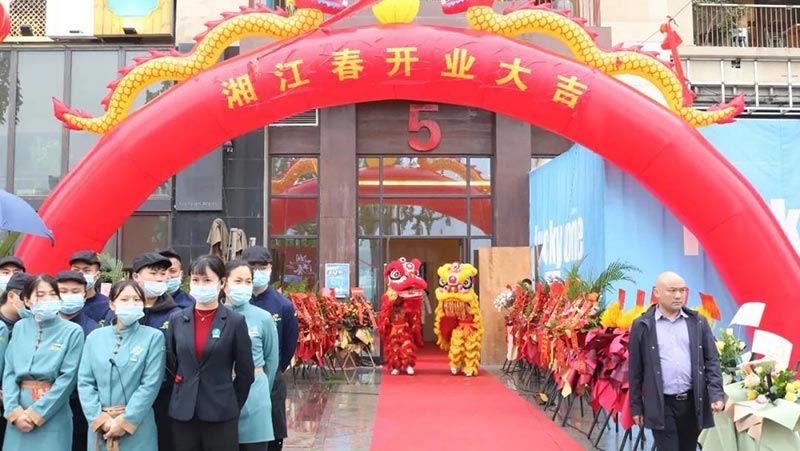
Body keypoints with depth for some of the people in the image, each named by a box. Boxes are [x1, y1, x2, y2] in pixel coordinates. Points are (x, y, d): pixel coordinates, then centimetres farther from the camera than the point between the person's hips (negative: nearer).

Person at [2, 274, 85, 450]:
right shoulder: (20, 327, 8)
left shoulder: (72, 331, -4)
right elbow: (9, 372, 4)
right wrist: (14, 411, -8)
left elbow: (68, 378, -8)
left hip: (52, 417, -3)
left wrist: (36, 413, -11)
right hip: (19, 415, 3)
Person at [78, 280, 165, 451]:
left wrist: (125, 421, -13)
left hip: (136, 427, -2)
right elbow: (84, 381, 2)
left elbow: (150, 384, -9)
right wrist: (102, 419, -8)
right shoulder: (95, 337, 6)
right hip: (100, 427, 2)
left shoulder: (153, 337, -3)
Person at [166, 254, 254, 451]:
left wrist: (230, 405, 6)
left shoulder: (235, 322, -4)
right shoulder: (177, 319, 4)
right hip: (182, 412, 3)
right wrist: (186, 391, 12)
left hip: (220, 414, -3)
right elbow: (170, 364, 13)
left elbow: (246, 372, 1)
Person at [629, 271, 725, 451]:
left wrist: (716, 395, -7)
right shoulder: (642, 325, -1)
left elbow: (711, 360, 6)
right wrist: (636, 406, 2)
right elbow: (635, 369, 2)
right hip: (661, 404, -3)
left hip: (693, 401, 3)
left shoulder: (698, 322, 6)